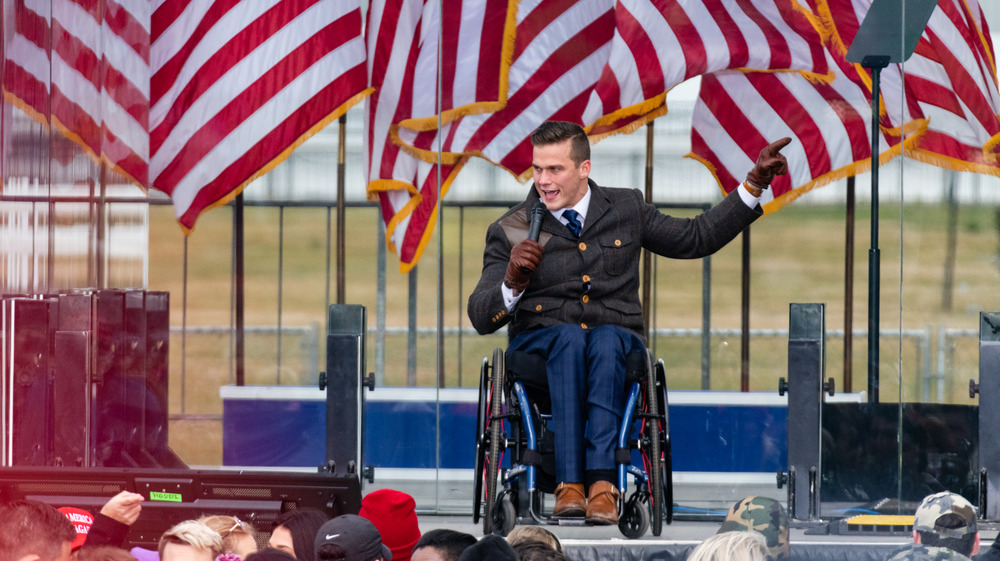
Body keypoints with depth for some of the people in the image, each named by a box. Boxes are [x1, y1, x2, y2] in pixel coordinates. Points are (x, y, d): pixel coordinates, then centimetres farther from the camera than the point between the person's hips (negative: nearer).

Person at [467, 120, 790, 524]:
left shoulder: (626, 210, 13)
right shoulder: (510, 232, 6)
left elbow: (696, 238, 21)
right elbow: (481, 318, 2)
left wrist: (755, 185, 16)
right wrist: (512, 282, -19)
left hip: (617, 343, 1)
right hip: (539, 346, -1)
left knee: (606, 339, -35)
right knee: (570, 336, -36)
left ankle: (602, 482, -49)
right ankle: (569, 484, -48)